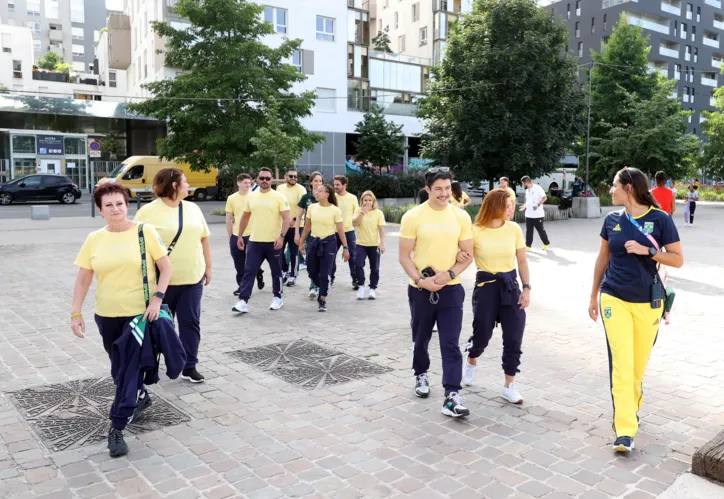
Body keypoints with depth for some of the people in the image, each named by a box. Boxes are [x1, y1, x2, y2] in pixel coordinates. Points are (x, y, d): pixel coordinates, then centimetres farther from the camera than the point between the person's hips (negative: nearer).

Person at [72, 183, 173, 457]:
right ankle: (140, 397, 44)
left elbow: (166, 267, -6)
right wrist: (76, 313, -3)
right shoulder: (94, 239, 1)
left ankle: (116, 428, 4)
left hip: (140, 312, -4)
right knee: (119, 368, 17)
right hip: (107, 315, 4)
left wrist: (157, 298, -17)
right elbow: (82, 279, 3)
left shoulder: (145, 232, -8)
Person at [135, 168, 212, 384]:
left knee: (191, 322, 5)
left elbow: (204, 239, 13)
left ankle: (189, 366, 13)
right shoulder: (148, 212, -9)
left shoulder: (193, 208, 8)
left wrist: (208, 267, 12)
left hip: (193, 278, 4)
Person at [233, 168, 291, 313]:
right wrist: (240, 236, 14)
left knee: (276, 272, 11)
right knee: (249, 271, -3)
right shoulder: (251, 197, 7)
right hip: (254, 241, 3)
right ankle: (243, 301, -4)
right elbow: (245, 217, 16)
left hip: (273, 242, -3)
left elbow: (287, 218, -11)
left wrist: (282, 236, -22)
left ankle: (278, 298, 27)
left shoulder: (279, 197, -6)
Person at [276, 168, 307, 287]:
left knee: (293, 252, 3)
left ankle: (292, 275, 14)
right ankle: (285, 270, 31)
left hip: (295, 226, -5)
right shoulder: (280, 188, 7)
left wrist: (294, 219, -25)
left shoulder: (300, 189, -10)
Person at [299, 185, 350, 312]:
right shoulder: (311, 207, 1)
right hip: (314, 241, 4)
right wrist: (302, 242, 13)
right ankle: (323, 290, 37)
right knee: (312, 272, 9)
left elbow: (340, 231, -5)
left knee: (324, 274, -3)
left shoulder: (335, 210, -9)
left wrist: (345, 247, -7)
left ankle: (323, 300, 12)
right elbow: (307, 227, 10)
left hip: (329, 242, -4)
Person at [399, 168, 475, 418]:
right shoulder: (413, 217, -8)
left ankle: (452, 397, -3)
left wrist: (449, 274, -14)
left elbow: (468, 254, 2)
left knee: (450, 344, -5)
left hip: (451, 289, 1)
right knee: (421, 339, 17)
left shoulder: (461, 216, -2)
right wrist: (420, 280, -19)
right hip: (421, 290, 0)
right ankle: (421, 375, 43)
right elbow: (404, 256, -6)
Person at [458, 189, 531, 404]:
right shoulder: (475, 231, -10)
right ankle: (470, 361, 42)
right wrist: (460, 255, -26)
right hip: (486, 285, -3)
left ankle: (510, 386, 13)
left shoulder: (514, 229, 0)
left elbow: (522, 261, 6)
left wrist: (526, 288, 0)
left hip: (510, 285, 3)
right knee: (482, 334, 7)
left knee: (514, 338, -1)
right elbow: (463, 254, -1)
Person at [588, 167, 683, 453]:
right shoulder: (612, 220, 2)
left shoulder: (660, 219, -7)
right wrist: (594, 296, 14)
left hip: (647, 303, -1)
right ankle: (625, 431, -4)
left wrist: (648, 251, -20)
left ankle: (631, 408, 37)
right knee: (621, 364, -6)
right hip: (614, 300, 1)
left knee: (639, 364, 11)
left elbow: (678, 260, -4)